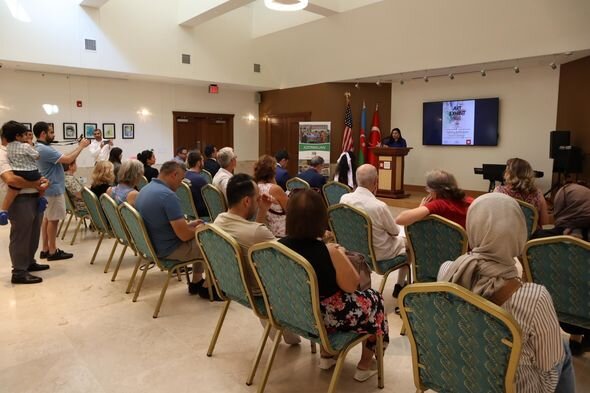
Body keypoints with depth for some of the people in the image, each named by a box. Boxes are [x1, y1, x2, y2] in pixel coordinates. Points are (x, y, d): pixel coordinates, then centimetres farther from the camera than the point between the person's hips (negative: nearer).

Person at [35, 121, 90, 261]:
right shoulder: (44, 149, -23)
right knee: (53, 219, -4)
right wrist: (81, 146, -13)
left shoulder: (42, 148, 11)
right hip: (54, 189, -11)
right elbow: (68, 159, -25)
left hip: (49, 189, 11)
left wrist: (78, 147, 9)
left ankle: (45, 249, 20)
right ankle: (52, 251, 4)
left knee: (47, 218, 13)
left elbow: (64, 157, 13)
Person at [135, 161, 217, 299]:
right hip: (168, 250, -9)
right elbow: (184, 235, -25)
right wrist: (199, 229, -5)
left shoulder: (145, 190, 5)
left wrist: (189, 224, 10)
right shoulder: (168, 195, -25)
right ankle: (206, 287, 17)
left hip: (153, 244, 9)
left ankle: (196, 282, 28)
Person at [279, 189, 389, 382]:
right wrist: (341, 255, -2)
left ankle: (326, 355, 39)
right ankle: (365, 366, 34)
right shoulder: (328, 252, -30)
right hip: (326, 317, -6)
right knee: (373, 299, 21)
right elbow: (351, 286, -15)